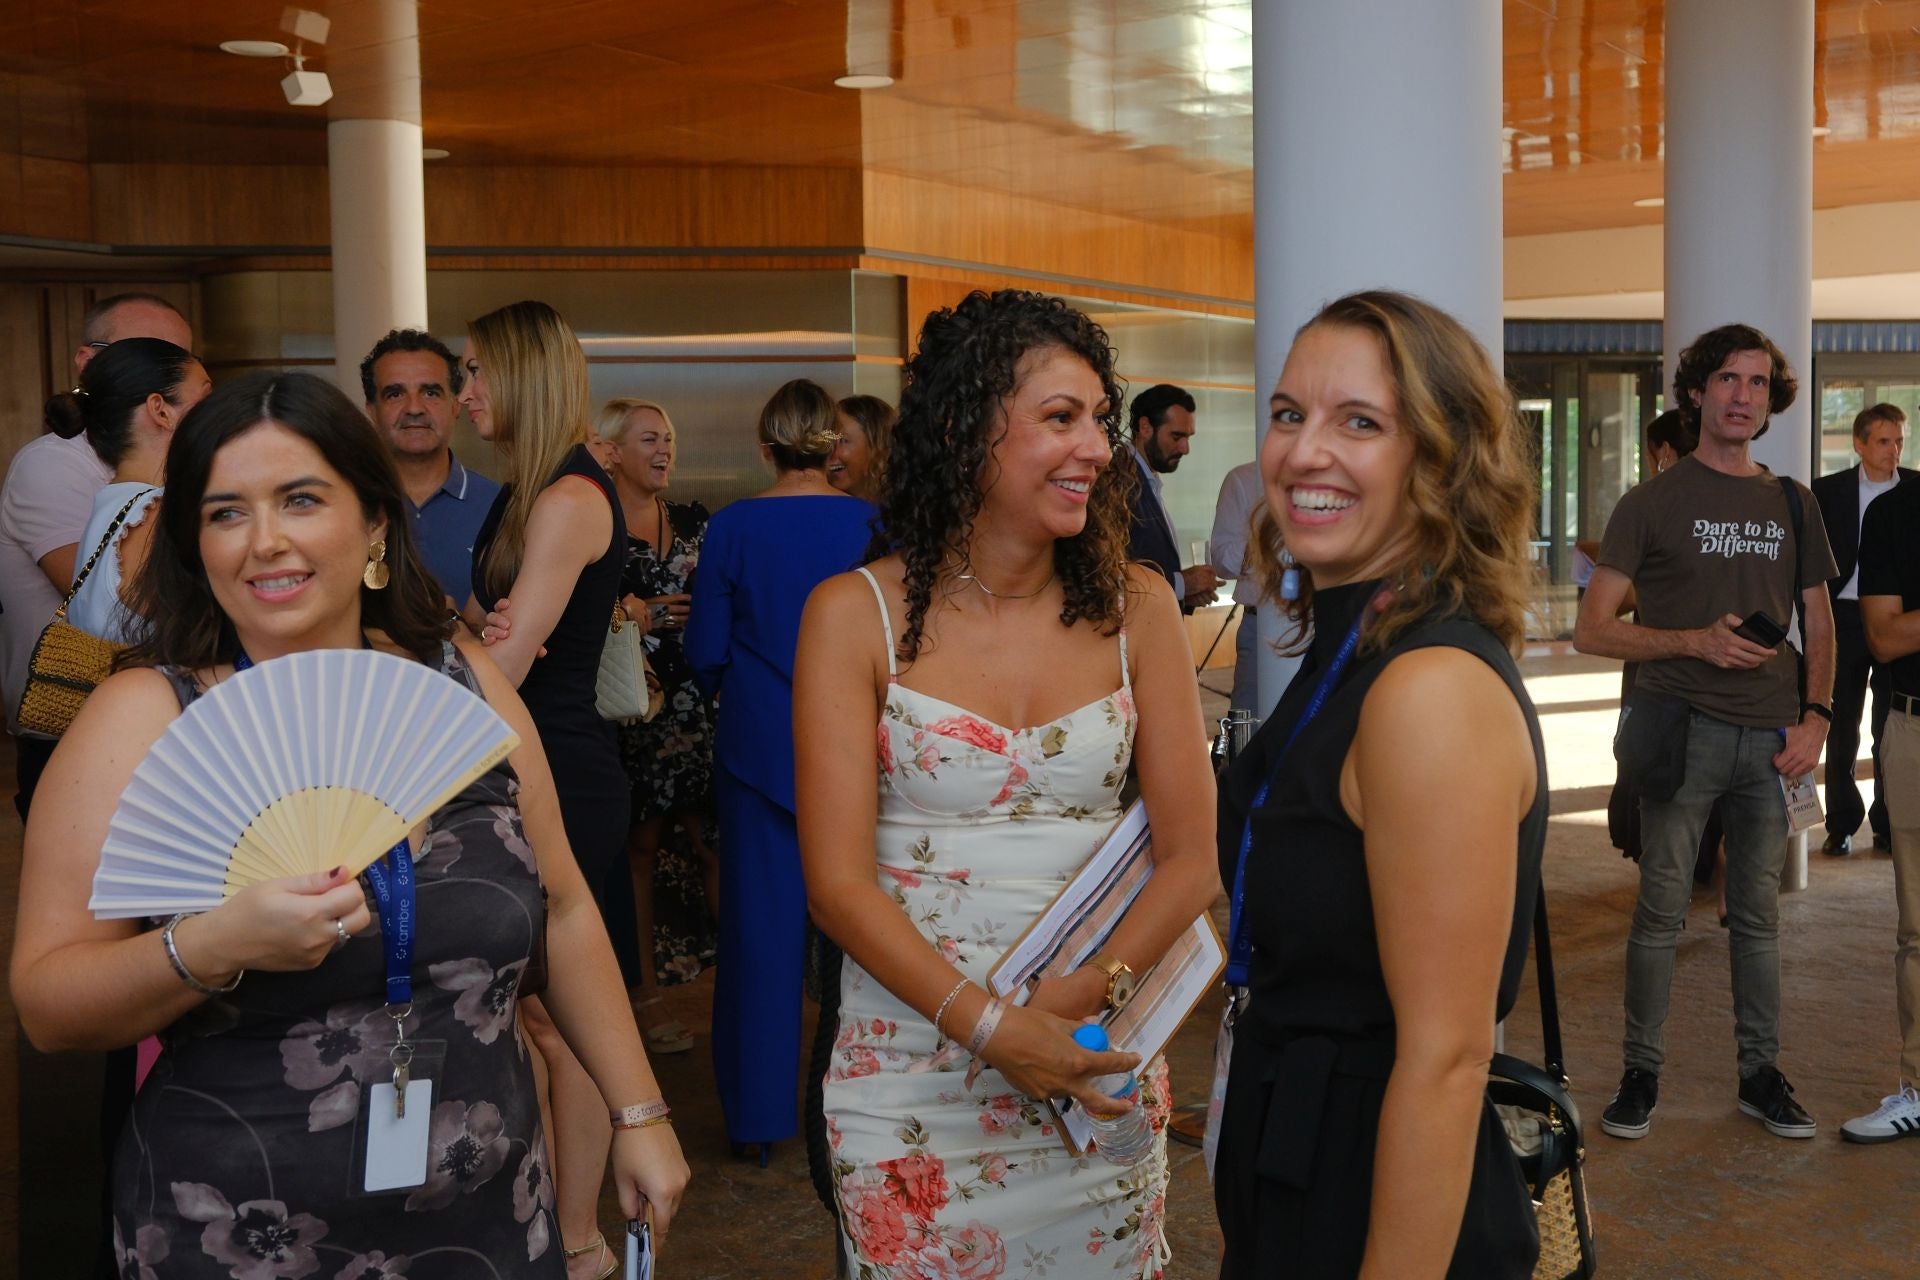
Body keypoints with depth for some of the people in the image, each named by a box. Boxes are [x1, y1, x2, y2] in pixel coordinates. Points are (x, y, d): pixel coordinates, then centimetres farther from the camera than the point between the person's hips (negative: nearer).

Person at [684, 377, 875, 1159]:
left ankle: (761, 1113, 15)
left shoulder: (732, 528, -7)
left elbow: (705, 654, -3)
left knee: (761, 924, 7)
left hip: (760, 743, -1)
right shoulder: (870, 524, -6)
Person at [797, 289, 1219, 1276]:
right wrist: (993, 1029, -20)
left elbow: (1190, 854, -1)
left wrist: (1089, 995, -16)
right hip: (910, 1075, -2)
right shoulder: (856, 614, -7)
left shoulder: (1135, 608, 0)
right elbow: (838, 882, -10)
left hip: (1102, 1066, 2)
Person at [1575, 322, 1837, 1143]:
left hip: (1772, 736, 4)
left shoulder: (1792, 505, 12)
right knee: (1663, 907, 1)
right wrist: (1694, 641, -17)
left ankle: (1761, 1074, 20)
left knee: (1759, 913, 10)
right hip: (1685, 730, -3)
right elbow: (1592, 631, -5)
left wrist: (1815, 716, 0)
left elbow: (1819, 624, 16)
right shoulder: (1653, 503, 0)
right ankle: (1641, 1073, 12)